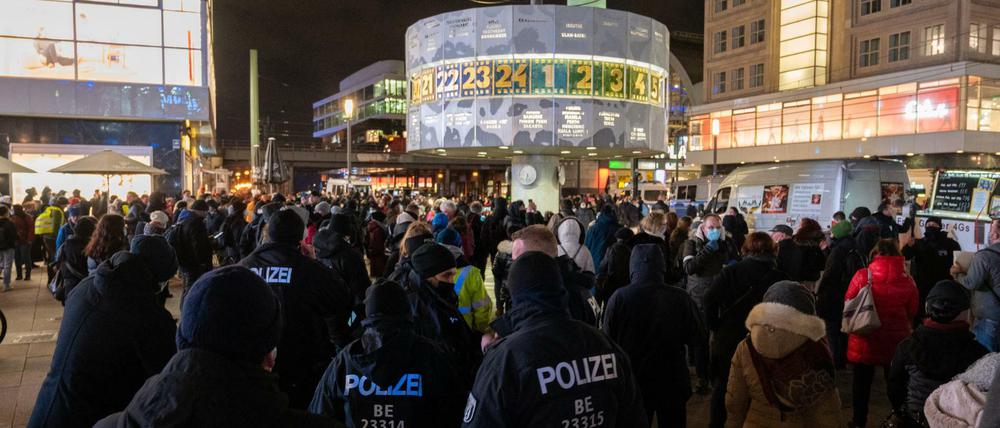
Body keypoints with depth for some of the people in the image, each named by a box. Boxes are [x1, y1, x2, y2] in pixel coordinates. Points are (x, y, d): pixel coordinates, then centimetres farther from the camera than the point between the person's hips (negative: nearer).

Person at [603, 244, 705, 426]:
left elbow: (607, 339, -7)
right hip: (672, 382, 1)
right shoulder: (680, 298, -16)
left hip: (633, 382, 0)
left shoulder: (619, 297, -18)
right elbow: (697, 338, -3)